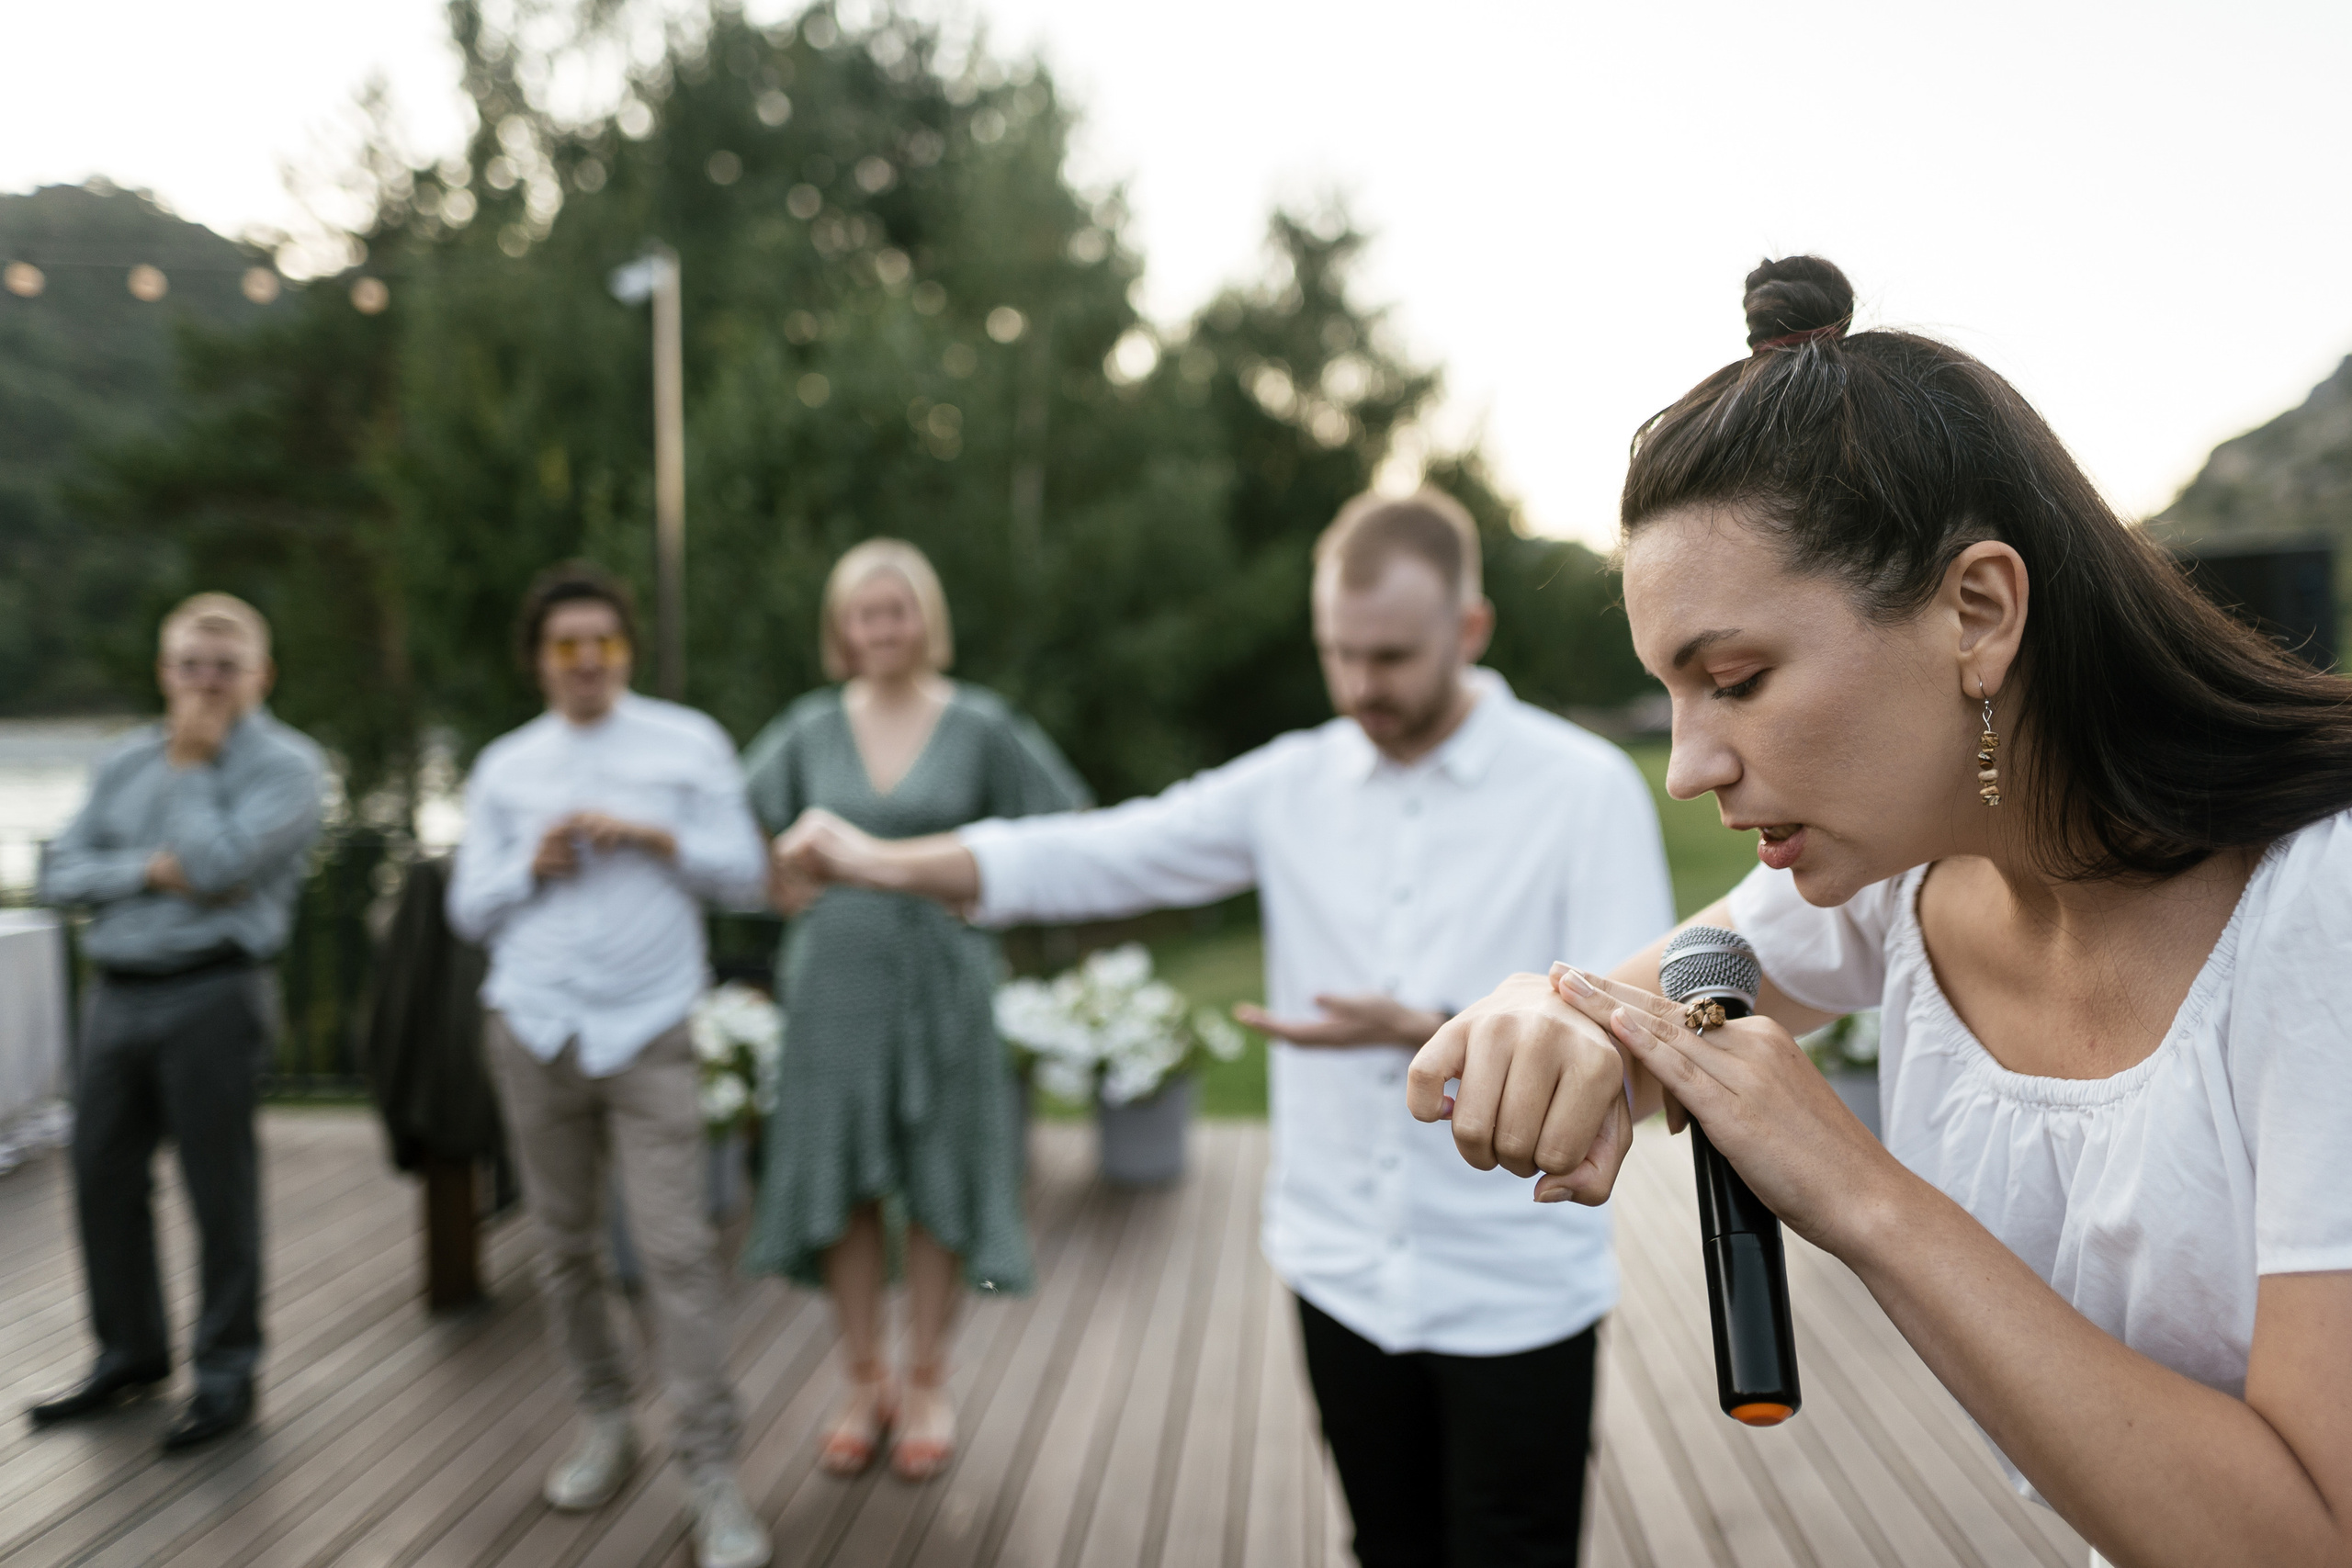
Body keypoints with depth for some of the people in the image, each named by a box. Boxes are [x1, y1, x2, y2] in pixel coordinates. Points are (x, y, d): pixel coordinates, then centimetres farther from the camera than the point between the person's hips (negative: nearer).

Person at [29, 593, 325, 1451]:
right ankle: (131, 1353, 31)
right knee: (103, 1179, 13)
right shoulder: (126, 760, 13)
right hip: (117, 993, 6)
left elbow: (218, 863, -18)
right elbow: (60, 871, 7)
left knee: (219, 1190, 1)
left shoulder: (285, 763, -5)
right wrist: (147, 870, -11)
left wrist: (193, 762, -7)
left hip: (211, 999, -6)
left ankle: (226, 1374, 15)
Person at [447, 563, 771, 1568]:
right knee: (563, 1244, 8)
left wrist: (650, 834, -11)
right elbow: (470, 909, 11)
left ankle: (712, 1474, -5)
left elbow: (744, 875, 3)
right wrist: (532, 864, -8)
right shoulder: (503, 768, 11)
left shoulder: (689, 743, 5)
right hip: (533, 1031, 3)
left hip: (648, 1036, -3)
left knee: (677, 1251, -10)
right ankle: (604, 1424, 26)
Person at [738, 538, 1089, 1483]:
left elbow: (1066, 828, 2)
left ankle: (927, 1386, 20)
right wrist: (786, 892, 3)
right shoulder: (812, 728, 3)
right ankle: (863, 1381, 21)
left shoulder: (980, 725, -3)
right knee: (842, 1181, 6)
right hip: (836, 979, 2)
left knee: (937, 1182, 6)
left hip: (943, 977, -2)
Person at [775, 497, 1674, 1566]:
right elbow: (1098, 857, -5)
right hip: (1342, 1273, 3)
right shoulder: (1292, 784, 1)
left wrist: (1427, 1032, -29)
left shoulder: (1585, 788, -10)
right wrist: (888, 863, -16)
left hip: (1513, 1294, -3)